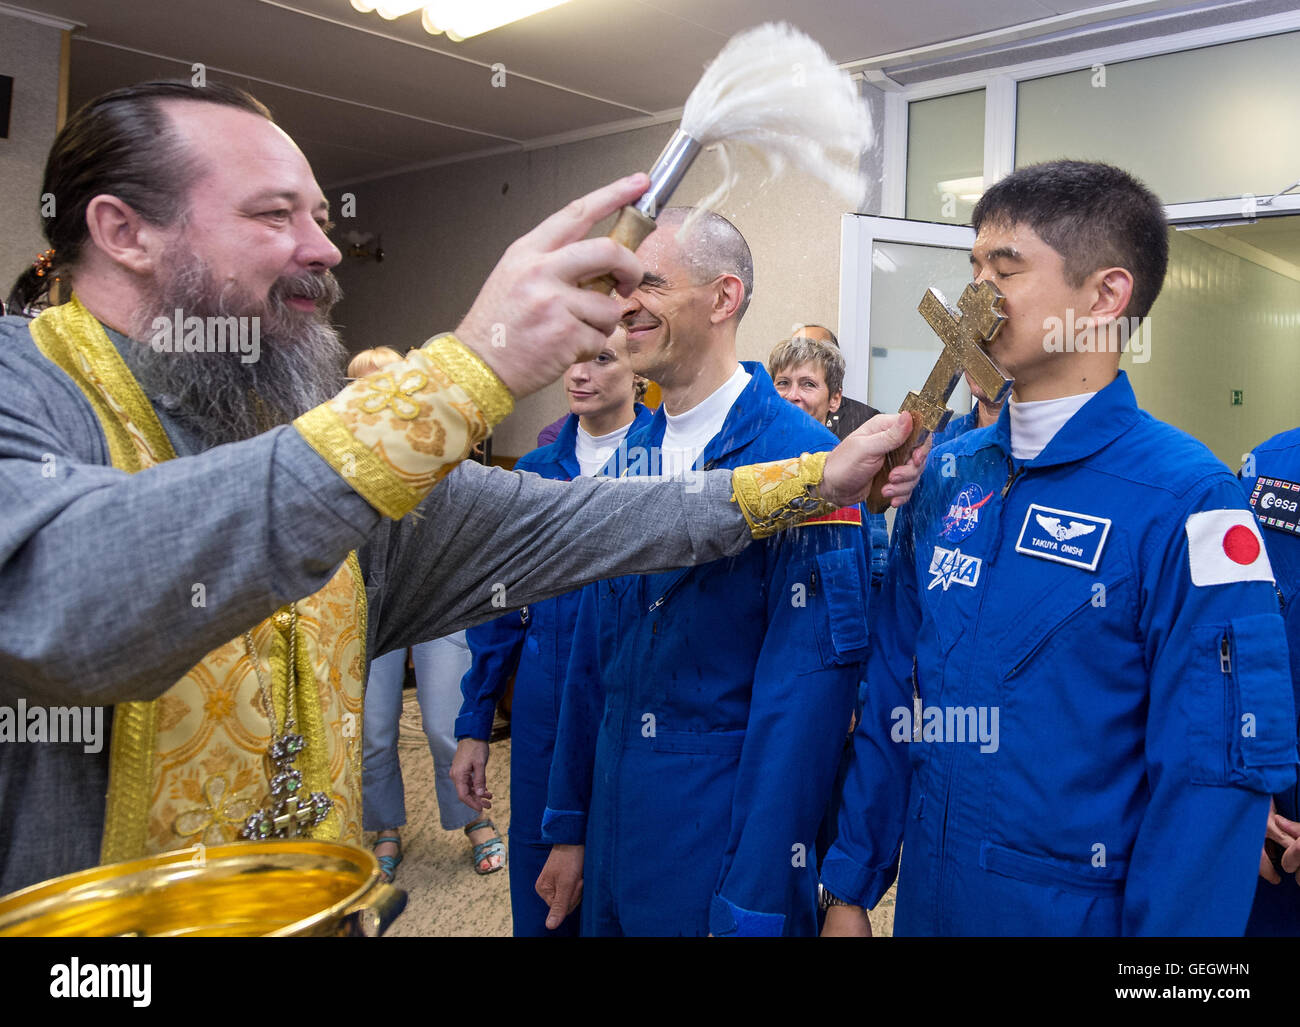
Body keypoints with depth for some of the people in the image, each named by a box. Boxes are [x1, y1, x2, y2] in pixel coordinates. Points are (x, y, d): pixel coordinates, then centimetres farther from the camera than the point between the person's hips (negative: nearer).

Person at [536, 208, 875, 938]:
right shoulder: (630, 455, 3)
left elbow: (806, 692, -19)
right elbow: (594, 653, 8)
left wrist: (750, 908, -16)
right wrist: (568, 825, 11)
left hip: (729, 841, -6)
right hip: (616, 824, 6)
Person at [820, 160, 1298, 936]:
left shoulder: (1187, 502, -18)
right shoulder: (946, 474, -1)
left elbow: (1218, 771, -17)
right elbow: (893, 692, 3)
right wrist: (851, 885, 6)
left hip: (1076, 903, -5)